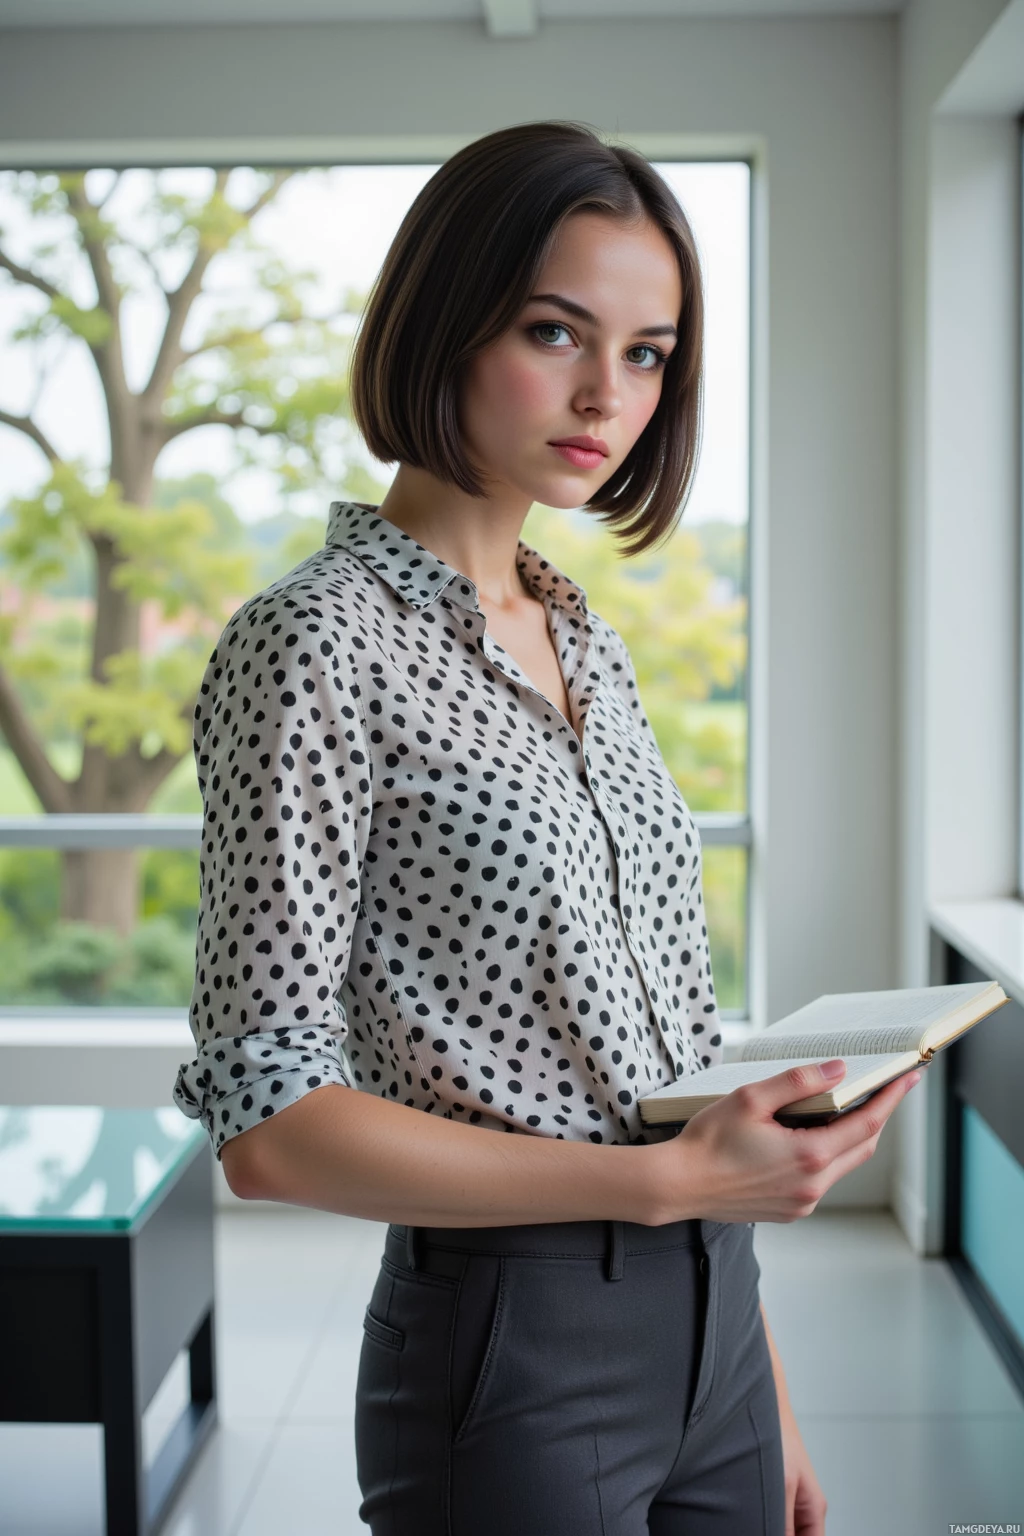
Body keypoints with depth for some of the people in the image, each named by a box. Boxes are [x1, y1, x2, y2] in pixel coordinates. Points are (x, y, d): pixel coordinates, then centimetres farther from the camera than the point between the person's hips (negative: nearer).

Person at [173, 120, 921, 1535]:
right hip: (511, 1352, -7)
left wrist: (766, 1405, 13)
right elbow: (264, 1124, -17)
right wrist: (668, 1177, -21)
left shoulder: (589, 645, 9)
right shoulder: (317, 645, -14)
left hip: (710, 1333, 7)